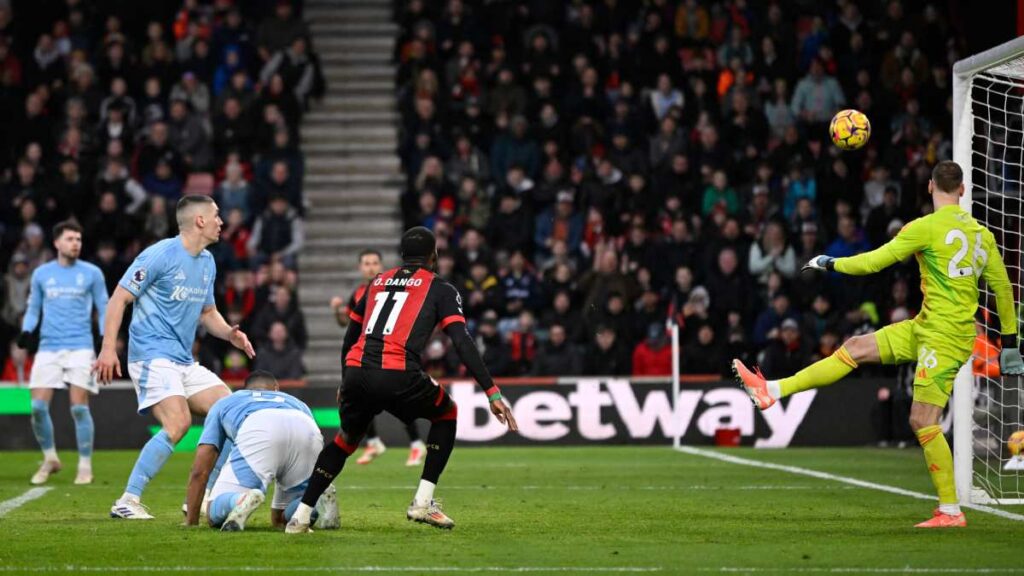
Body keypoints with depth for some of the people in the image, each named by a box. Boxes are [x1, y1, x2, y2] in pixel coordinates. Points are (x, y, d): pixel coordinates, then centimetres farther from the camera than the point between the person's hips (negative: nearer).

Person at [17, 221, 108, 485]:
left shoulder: (91, 273, 6)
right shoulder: (41, 274, 11)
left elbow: (104, 310, 9)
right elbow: (33, 308, 18)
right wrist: (27, 331, -1)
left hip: (80, 347, -2)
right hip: (48, 347, 2)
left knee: (79, 406, -9)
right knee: (38, 406, -6)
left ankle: (85, 466, 1)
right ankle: (50, 459, 14)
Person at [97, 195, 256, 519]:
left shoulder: (207, 262, 15)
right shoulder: (161, 255, -11)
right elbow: (119, 298, -12)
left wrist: (229, 334, 4)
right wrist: (108, 348, -21)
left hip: (185, 360, 9)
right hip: (153, 356, -9)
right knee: (178, 423, -25)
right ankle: (127, 502, -20)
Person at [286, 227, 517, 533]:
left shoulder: (378, 282, 26)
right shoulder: (440, 289, 11)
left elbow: (350, 337, 31)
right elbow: (462, 342, -1)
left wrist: (345, 383, 44)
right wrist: (492, 393, -3)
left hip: (356, 373, 4)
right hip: (398, 378, -4)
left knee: (346, 439, 27)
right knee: (447, 414, 23)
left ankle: (300, 516, 18)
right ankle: (423, 502, 12)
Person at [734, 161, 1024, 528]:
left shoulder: (927, 227, -13)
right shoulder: (981, 233, 9)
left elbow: (872, 262, -9)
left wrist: (829, 264, 8)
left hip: (943, 337, -9)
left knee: (923, 422, -8)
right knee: (854, 349, 8)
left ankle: (951, 511, -5)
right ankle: (772, 391, 9)